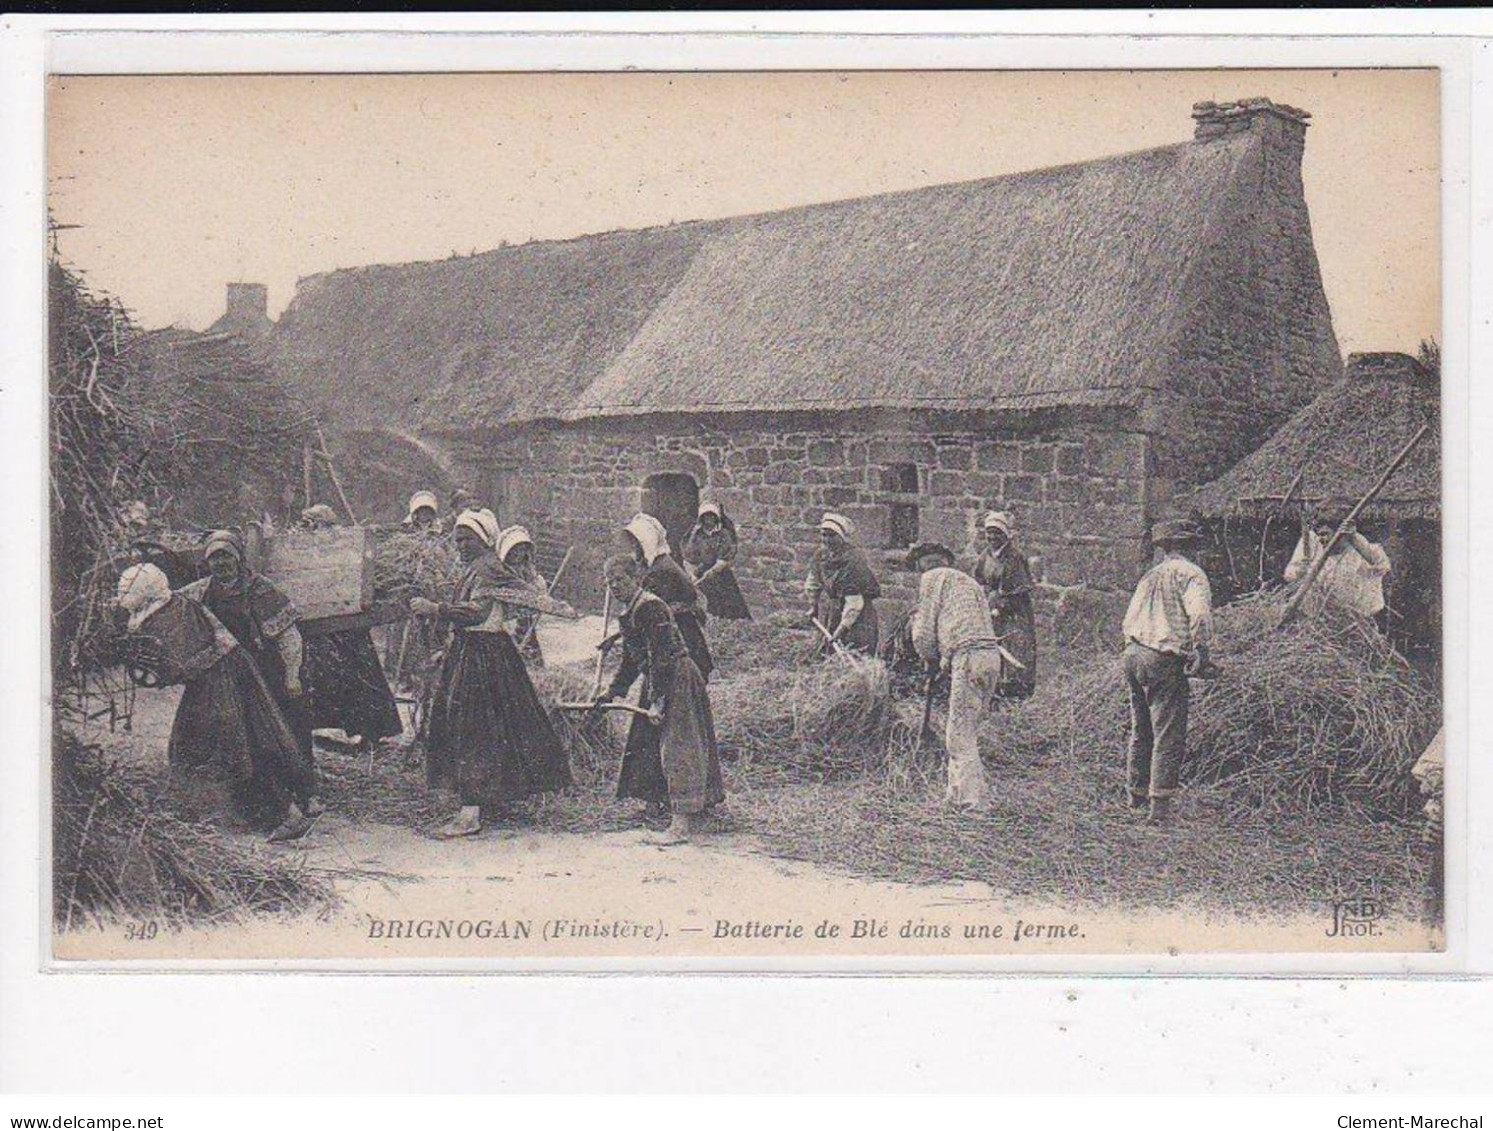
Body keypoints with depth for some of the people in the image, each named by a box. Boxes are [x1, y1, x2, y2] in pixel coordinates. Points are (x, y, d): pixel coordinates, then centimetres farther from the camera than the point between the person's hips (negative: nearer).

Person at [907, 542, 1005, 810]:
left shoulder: (932, 578, 8)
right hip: (992, 655, 8)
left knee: (959, 734, -6)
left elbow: (923, 631, 5)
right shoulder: (968, 580, 30)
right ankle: (956, 794, 17)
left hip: (968, 657, -8)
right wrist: (945, 660, 24)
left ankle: (975, 798, -12)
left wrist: (930, 659, 22)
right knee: (967, 730, 15)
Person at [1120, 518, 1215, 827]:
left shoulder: (1151, 575, 18)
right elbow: (1199, 613, -22)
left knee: (1141, 729, 21)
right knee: (1169, 736, -4)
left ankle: (1137, 792, 33)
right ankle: (1160, 806, -7)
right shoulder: (1190, 573, -5)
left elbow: (1129, 619, 19)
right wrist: (1201, 649, -22)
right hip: (1164, 661, -8)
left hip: (1132, 653, 8)